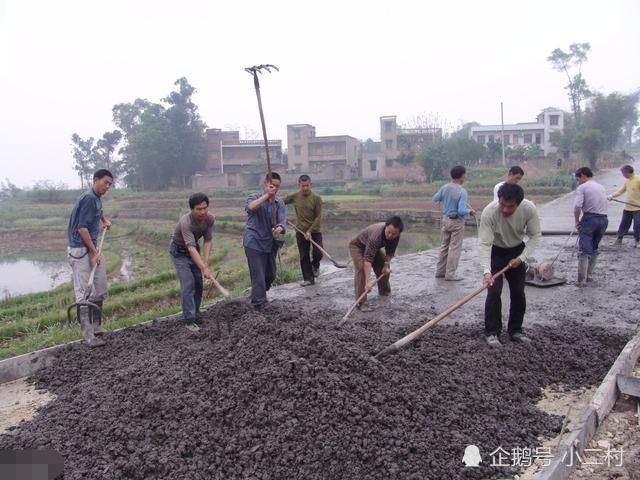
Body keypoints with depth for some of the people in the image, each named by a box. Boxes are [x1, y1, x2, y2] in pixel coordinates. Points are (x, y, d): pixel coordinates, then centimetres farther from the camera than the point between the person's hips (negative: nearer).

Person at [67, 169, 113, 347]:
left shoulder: (97, 198, 11)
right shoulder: (88, 198, -17)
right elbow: (82, 228, -21)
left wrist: (105, 221, 26)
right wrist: (94, 252, -19)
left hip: (92, 247, 10)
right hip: (80, 250, -10)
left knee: (100, 290, 12)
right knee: (84, 293, -7)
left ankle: (96, 327, 23)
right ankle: (88, 336, -4)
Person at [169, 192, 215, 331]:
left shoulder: (209, 218, -20)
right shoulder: (185, 222, -38)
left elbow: (208, 240, -14)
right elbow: (191, 248, -45)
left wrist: (205, 261, -24)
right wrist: (204, 268, -52)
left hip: (194, 249, 6)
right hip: (179, 251, -6)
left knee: (198, 283, 6)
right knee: (188, 284, -13)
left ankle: (195, 314, 19)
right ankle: (189, 319, -8)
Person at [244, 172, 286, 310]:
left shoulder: (280, 204, 4)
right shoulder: (254, 197, -5)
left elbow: (281, 222, -11)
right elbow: (250, 207, -31)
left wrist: (279, 229, -34)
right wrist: (267, 195, -34)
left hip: (270, 243, 5)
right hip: (254, 243, -5)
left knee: (270, 275, 17)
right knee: (259, 277, -8)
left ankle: (258, 297, 42)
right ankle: (259, 305, 2)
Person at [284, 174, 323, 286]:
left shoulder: (316, 198, -9)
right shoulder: (294, 196, -3)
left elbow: (318, 216, -10)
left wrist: (310, 231, -15)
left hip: (315, 231, -2)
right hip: (300, 231, 2)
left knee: (318, 253, -9)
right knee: (304, 257, 4)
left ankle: (315, 265, 25)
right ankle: (308, 279, 16)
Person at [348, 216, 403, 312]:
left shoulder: (396, 236, -24)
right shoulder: (376, 235, -45)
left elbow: (390, 251, -4)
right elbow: (367, 259, -49)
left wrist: (386, 264, -16)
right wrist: (368, 281, -53)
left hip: (373, 247, 7)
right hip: (357, 245, -7)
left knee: (384, 268, 9)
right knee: (361, 268, -25)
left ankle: (385, 292, 35)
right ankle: (361, 302, -22)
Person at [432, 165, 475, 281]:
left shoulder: (444, 188, -3)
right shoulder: (462, 191, -21)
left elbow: (435, 199, 12)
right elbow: (461, 211, -26)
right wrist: (470, 211, -7)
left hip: (445, 219, 7)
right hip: (457, 221, -7)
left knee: (445, 246, 17)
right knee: (455, 248, 2)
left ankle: (440, 271, 23)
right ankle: (450, 274, 6)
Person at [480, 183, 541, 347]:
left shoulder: (529, 209, -26)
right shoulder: (489, 212, -33)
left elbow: (535, 235, -12)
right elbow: (485, 244, -34)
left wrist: (522, 258, -20)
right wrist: (486, 271, -44)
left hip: (517, 251, 3)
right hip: (495, 252, -3)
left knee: (519, 293, 6)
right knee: (494, 292, -11)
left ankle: (515, 330, 21)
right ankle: (492, 332, 2)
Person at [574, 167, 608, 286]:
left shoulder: (582, 188, -4)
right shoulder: (602, 187, 18)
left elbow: (577, 207, -17)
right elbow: (602, 205, 13)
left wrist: (577, 221, -3)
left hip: (589, 219, -7)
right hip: (603, 219, 7)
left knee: (584, 251, -5)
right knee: (594, 249, 20)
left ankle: (582, 280, -8)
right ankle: (589, 275, 26)